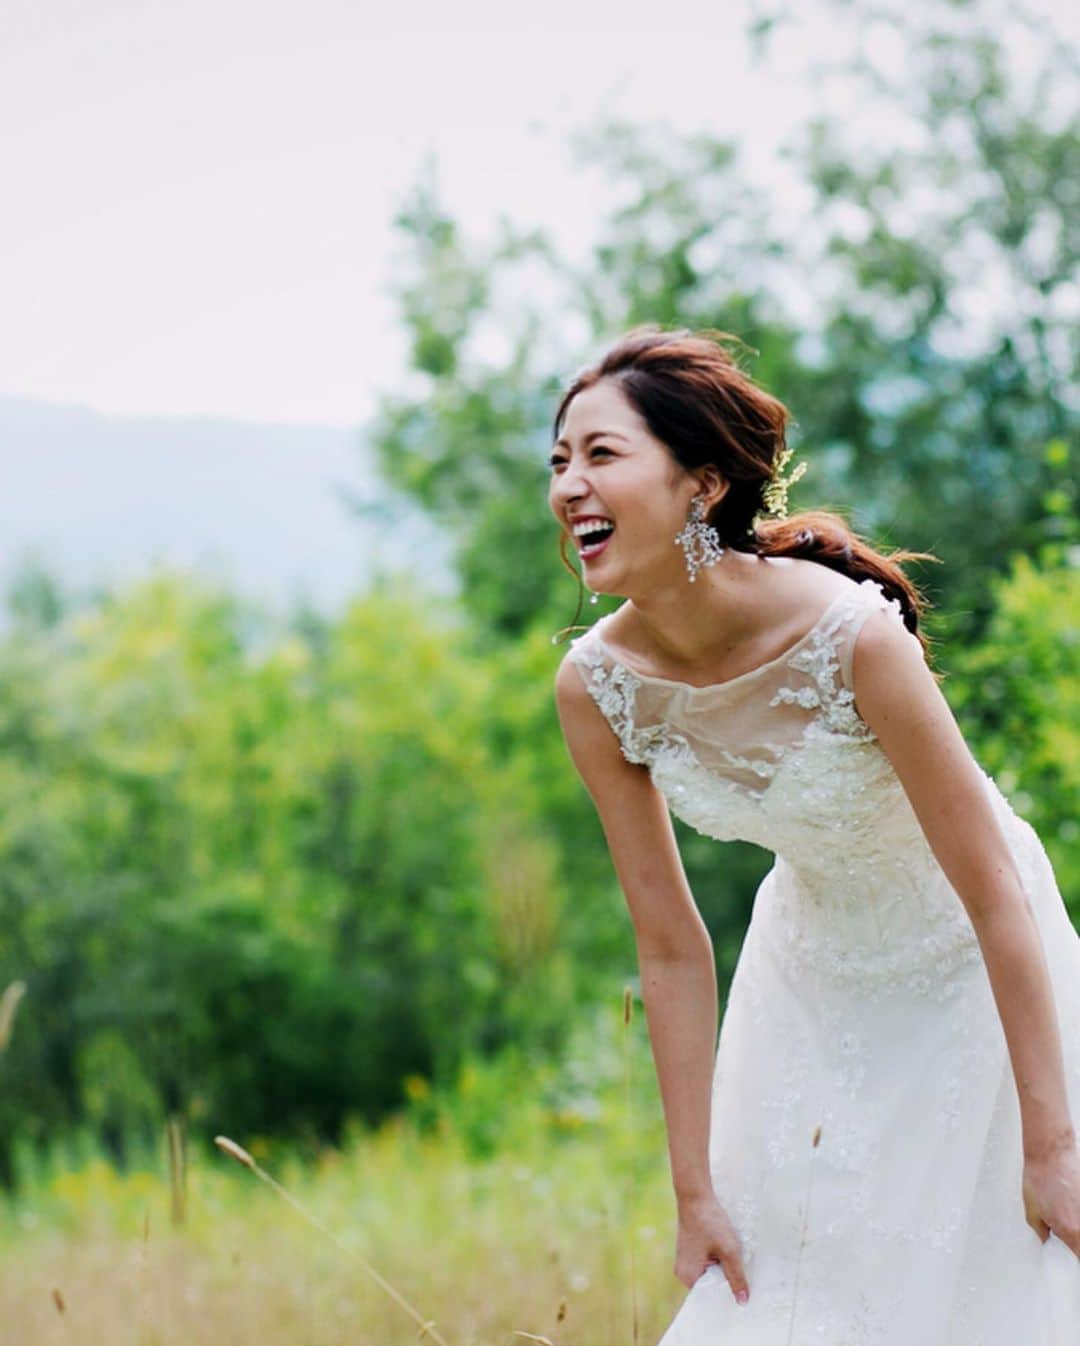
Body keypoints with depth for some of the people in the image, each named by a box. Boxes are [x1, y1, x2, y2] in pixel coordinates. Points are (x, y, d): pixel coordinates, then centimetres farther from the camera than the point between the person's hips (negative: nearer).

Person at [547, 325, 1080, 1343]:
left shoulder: (850, 635, -33)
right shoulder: (596, 687, -19)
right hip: (815, 970, 4)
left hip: (970, 960, -4)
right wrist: (695, 1187, -6)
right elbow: (670, 948, -9)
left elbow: (993, 895, -25)